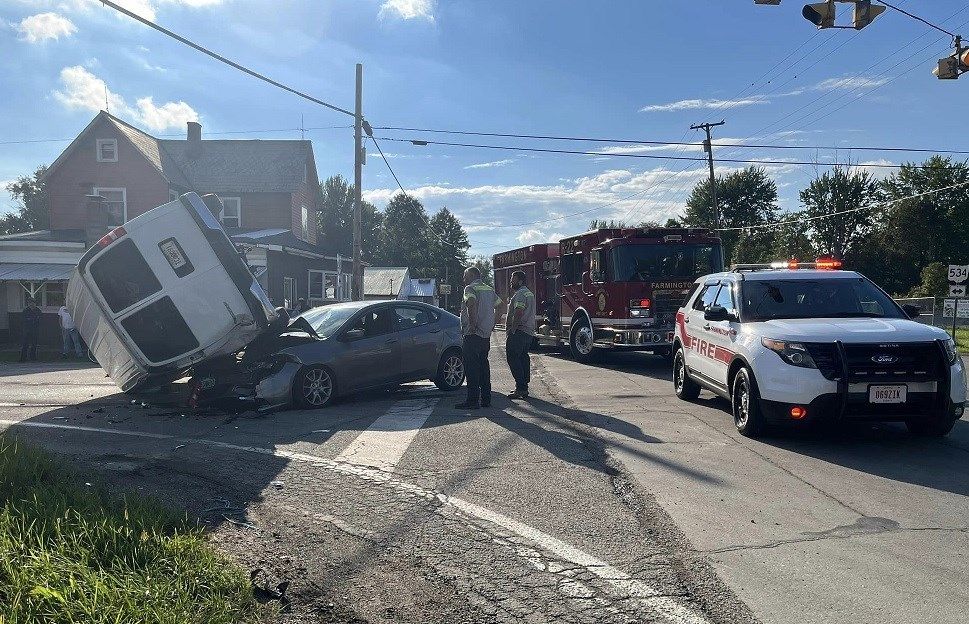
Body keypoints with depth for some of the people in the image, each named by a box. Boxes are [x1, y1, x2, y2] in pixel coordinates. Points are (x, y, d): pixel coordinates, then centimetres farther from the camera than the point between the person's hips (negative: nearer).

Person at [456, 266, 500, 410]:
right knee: (483, 365, 13)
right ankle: (486, 399, 16)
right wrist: (492, 325, 18)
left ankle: (473, 400, -6)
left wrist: (473, 325, -22)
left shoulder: (470, 288, -8)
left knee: (471, 367, -5)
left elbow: (472, 304, -27)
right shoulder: (489, 289, 17)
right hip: (486, 334, 8)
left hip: (473, 334, -8)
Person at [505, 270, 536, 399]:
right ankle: (524, 388, 14)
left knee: (513, 358, -9)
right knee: (523, 358, 12)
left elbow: (518, 313, -23)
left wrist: (512, 329, -20)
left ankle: (520, 388, -14)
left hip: (519, 332, -10)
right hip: (529, 332, 10)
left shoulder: (520, 294, -12)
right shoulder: (530, 293, 21)